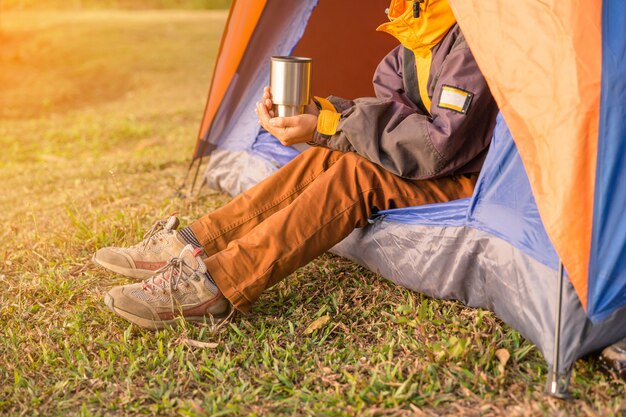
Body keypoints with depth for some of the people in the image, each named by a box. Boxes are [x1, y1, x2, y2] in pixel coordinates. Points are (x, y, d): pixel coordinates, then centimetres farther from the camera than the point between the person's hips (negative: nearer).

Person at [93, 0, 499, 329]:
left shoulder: (471, 44, -22)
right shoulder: (413, 45, 6)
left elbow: (438, 148, -28)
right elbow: (387, 117, 4)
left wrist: (329, 125, -26)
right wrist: (310, 112, -12)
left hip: (472, 184, -8)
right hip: (434, 170, 8)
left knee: (356, 175, -30)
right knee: (326, 159, -11)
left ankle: (213, 287, -34)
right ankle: (188, 247, -13)